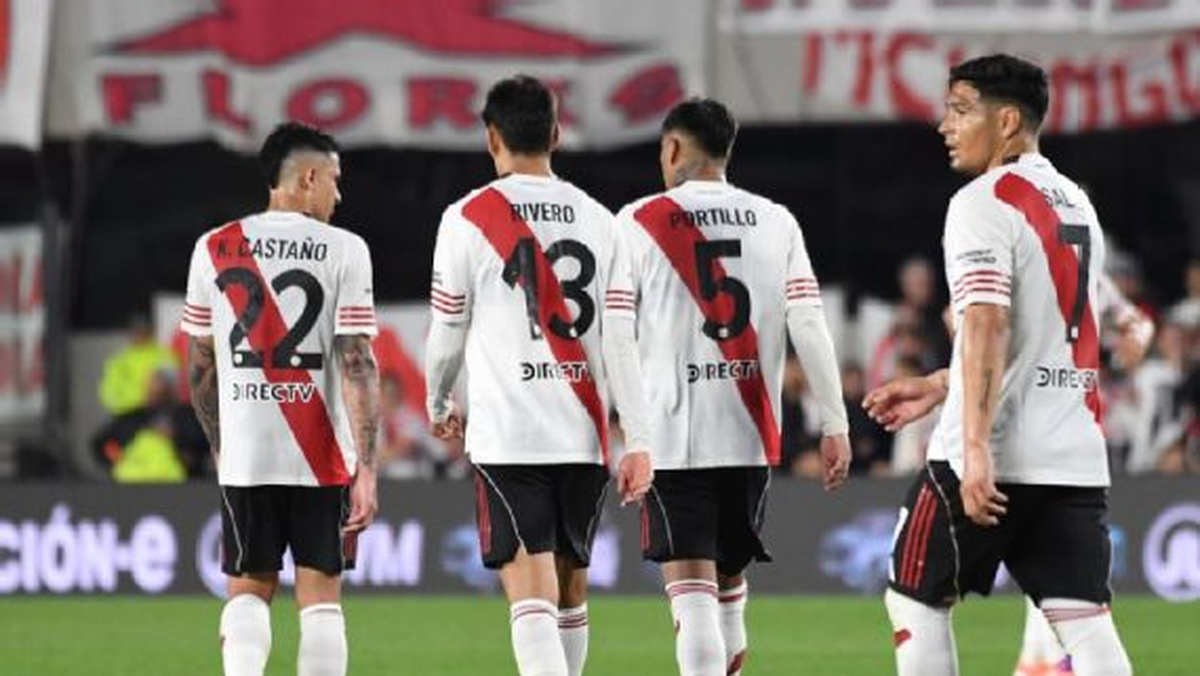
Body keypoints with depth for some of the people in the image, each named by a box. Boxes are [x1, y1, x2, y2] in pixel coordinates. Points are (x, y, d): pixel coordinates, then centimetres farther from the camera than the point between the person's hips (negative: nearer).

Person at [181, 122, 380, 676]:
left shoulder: (215, 249, 5)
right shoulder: (344, 250, -4)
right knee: (320, 594, 6)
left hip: (244, 456, 2)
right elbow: (356, 364, -10)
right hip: (322, 455, -2)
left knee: (248, 589, 12)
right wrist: (365, 468, -11)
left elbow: (200, 367, 10)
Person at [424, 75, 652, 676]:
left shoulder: (468, 219, -1)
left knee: (529, 586, -9)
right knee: (570, 584, 15)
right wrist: (637, 440, 3)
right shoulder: (597, 220, 8)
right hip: (584, 433, 4)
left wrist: (438, 406, 24)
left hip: (506, 434, -4)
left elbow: (447, 332, 5)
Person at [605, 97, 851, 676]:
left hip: (671, 432, -3)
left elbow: (615, 335, -5)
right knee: (730, 579, 17)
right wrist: (835, 423, 2)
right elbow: (808, 325, 0)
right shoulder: (776, 222, 6)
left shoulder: (638, 222, -1)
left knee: (691, 586, -6)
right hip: (751, 433, 3)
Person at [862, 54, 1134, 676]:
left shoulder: (984, 202, -9)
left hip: (993, 458, -7)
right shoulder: (1076, 206, 18)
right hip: (1076, 457, 7)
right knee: (1084, 620, -1)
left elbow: (988, 328, -21)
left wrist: (976, 447, -27)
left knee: (914, 599, 10)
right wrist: (937, 388, 30)